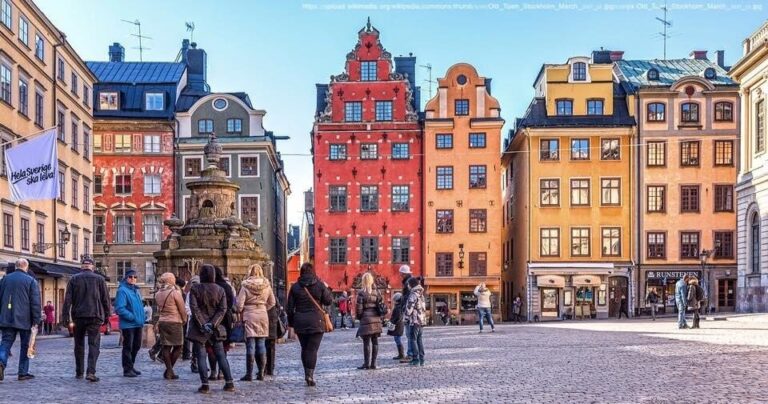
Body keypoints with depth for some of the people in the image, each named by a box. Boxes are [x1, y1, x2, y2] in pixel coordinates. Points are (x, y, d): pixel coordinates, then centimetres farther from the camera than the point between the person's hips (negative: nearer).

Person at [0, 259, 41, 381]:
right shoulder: (31, 280, -4)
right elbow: (35, 302, -8)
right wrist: (36, 320, -4)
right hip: (24, 320, -3)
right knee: (25, 345, 7)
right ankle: (23, 373, 8)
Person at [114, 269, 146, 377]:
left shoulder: (136, 290, 14)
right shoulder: (122, 290, -13)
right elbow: (120, 308, -20)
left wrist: (143, 317, 11)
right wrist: (132, 317, -21)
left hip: (138, 324, 9)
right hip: (128, 324, -9)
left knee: (136, 346, 15)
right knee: (128, 347, -2)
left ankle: (131, 366, 28)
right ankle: (127, 369, 4)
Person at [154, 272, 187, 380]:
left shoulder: (158, 294, 5)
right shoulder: (175, 293, -13)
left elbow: (159, 309, 12)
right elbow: (182, 309, -6)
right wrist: (184, 320, 8)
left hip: (162, 322, 6)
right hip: (175, 322, -6)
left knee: (166, 347, 8)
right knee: (177, 347, 5)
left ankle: (169, 372, 8)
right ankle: (169, 370, 3)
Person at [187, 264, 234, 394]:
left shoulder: (195, 289, -6)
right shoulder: (220, 290, 3)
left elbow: (194, 308, -12)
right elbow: (223, 309, -4)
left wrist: (202, 324, -12)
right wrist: (213, 324, -9)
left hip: (199, 328, -3)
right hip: (215, 328, 3)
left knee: (201, 356, 0)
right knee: (221, 355, 10)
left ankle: (205, 385, -6)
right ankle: (229, 383, 10)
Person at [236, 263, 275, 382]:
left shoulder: (245, 285, -9)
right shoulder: (266, 285, 3)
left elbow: (240, 304, -10)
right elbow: (272, 302, 10)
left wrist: (241, 313, 6)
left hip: (249, 315, -4)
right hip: (263, 315, 4)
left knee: (250, 345, -2)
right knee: (261, 344, 9)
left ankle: (249, 374, -1)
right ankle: (261, 373, 12)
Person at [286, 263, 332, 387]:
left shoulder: (295, 287, 1)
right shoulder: (320, 285, -4)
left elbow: (289, 307, 2)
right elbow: (329, 301, 2)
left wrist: (291, 321, 13)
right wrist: (327, 289, 17)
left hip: (300, 322, 2)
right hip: (316, 322, -2)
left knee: (304, 348, 14)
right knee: (313, 349, -3)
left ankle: (307, 373, 17)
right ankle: (310, 374, -15)